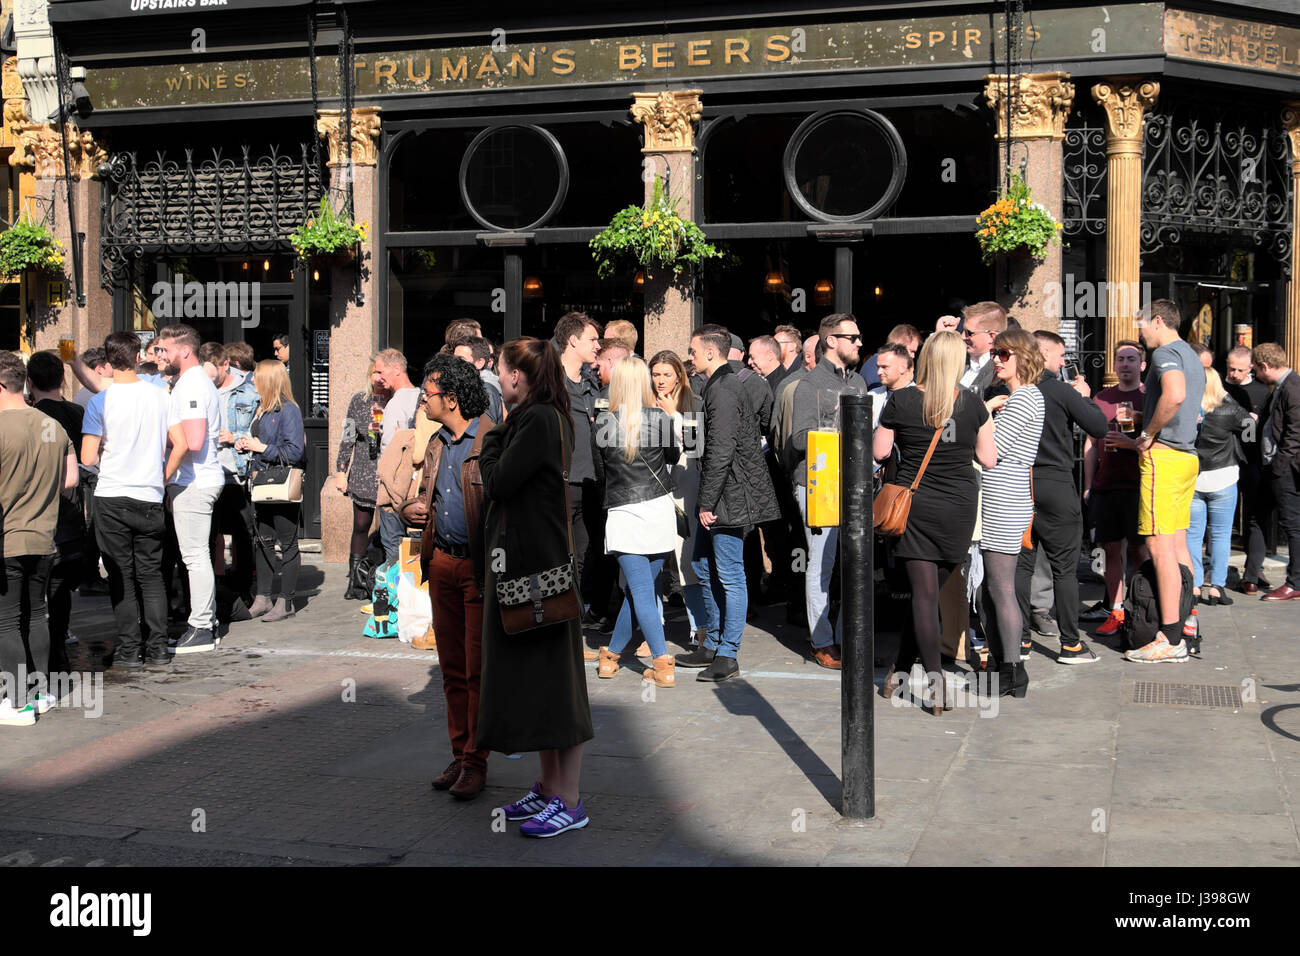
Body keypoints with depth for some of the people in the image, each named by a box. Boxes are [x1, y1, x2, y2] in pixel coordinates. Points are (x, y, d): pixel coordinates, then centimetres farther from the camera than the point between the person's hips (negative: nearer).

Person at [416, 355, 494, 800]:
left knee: (477, 670, -2)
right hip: (442, 563, 7)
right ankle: (459, 755, 21)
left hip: (480, 568, -7)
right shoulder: (436, 445, 15)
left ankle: (475, 763, 7)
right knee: (452, 669, 11)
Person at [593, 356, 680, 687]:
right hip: (660, 511, 2)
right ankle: (612, 653, 24)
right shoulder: (661, 418, -4)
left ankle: (663, 665, -8)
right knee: (638, 589, 14)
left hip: (623, 514, -2)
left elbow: (599, 472, 6)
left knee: (641, 592, -1)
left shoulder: (603, 422, -6)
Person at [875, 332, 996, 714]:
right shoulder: (972, 403, -2)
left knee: (923, 591, 0)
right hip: (959, 506, 1)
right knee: (932, 590, 12)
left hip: (914, 503, -1)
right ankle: (902, 667, 18)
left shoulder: (901, 400, -6)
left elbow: (879, 451, 2)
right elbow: (989, 459, 3)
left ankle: (934, 675, -11)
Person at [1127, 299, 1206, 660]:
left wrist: (1148, 434, -17)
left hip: (1163, 456, -10)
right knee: (1178, 545, 13)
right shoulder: (1192, 356, 21)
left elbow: (1174, 395, -29)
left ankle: (1171, 640, -9)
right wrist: (1142, 439, 20)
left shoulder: (1166, 352, -10)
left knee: (1160, 547, -9)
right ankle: (1185, 627, 18)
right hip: (1187, 455, 10)